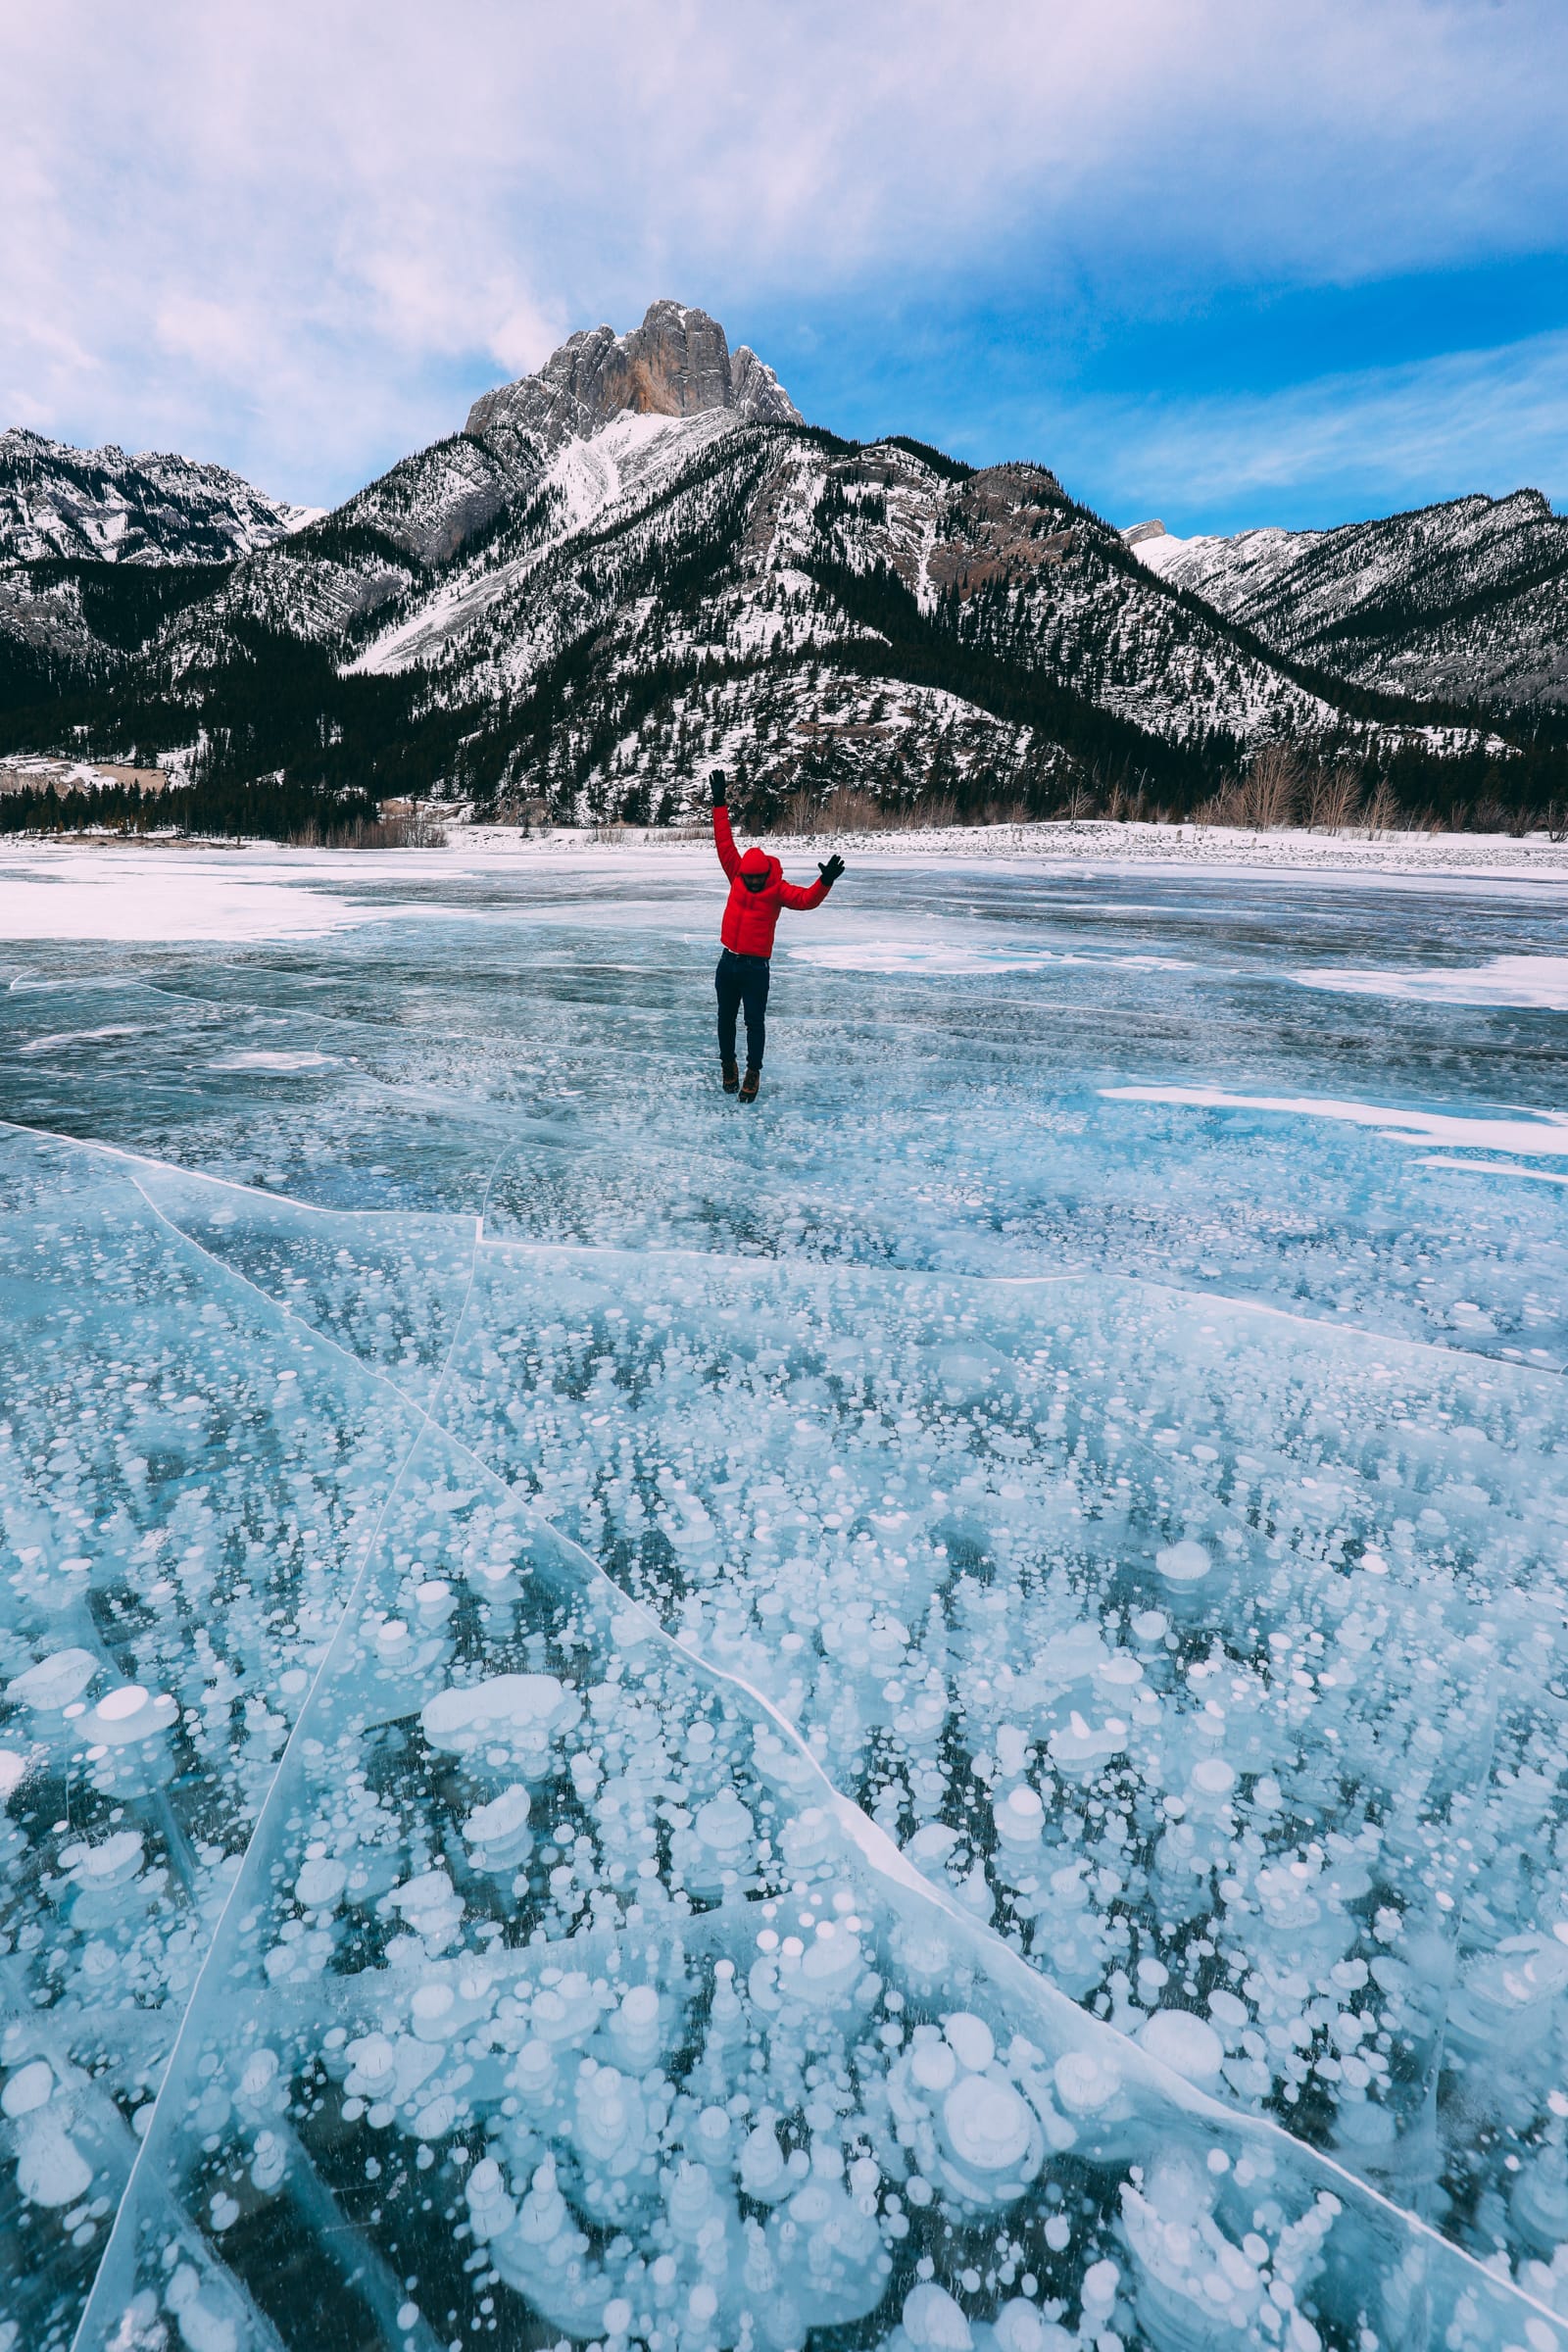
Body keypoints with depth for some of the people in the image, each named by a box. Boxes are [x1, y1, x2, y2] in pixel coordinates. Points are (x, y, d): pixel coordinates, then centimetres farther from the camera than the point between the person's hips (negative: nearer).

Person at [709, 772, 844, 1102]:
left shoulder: (778, 889, -8)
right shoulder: (737, 877, 2)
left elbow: (807, 898, -22)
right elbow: (724, 843, 3)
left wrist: (826, 881, -41)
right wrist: (719, 802, 1)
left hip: (756, 967, -4)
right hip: (727, 962, 4)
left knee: (755, 1021, -1)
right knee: (726, 1017, 13)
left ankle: (753, 1071, 12)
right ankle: (728, 1064, 30)